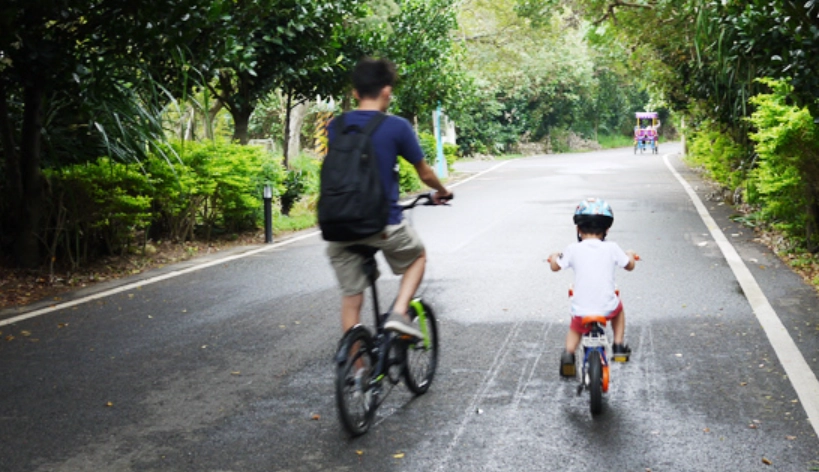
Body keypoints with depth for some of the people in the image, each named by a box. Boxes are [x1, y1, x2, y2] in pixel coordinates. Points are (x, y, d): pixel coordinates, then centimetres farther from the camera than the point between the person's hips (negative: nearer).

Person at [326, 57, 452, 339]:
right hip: (384, 225, -3)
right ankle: (399, 313, 7)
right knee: (418, 255, 26)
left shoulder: (335, 127, 4)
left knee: (351, 299, 13)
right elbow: (425, 174, 4)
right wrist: (442, 192, 25)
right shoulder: (397, 127, -7)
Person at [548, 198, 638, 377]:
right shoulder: (611, 248, -5)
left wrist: (555, 256, 32)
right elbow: (630, 266, 10)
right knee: (618, 308, 34)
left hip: (581, 309, 0)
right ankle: (618, 345, 32)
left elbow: (555, 267, 9)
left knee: (575, 329, 29)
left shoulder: (573, 250, -6)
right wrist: (630, 255, 33)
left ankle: (568, 354, 5)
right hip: (607, 307, 0)